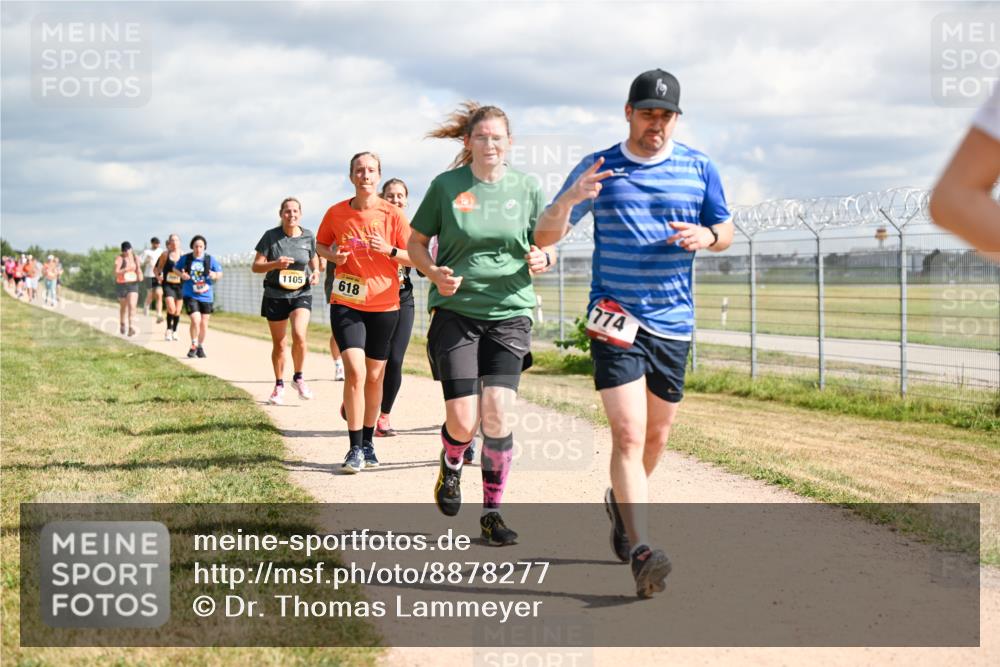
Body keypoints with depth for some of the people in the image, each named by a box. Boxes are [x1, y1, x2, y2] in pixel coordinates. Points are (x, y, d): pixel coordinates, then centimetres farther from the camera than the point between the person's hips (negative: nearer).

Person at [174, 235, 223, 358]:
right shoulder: (185, 259, -3)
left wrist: (215, 275, -17)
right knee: (195, 320, -17)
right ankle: (193, 346, 3)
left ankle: (201, 347, 30)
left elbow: (220, 273, 6)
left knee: (204, 323, 10)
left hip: (206, 296, 2)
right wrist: (181, 274, -8)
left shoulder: (210, 260, -3)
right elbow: (175, 268, 13)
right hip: (190, 295, -2)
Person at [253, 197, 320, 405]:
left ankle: (298, 377, 1)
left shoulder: (308, 237, 0)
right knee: (279, 343, 9)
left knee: (299, 336, -21)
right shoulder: (271, 236, -5)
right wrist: (275, 264, -23)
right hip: (275, 295, 0)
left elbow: (314, 261, 16)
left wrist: (315, 273, -6)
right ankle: (279, 386, 27)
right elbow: (256, 266, -4)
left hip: (301, 294, 0)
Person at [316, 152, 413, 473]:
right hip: (346, 302, -1)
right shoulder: (336, 213, 1)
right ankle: (354, 448, -8)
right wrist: (333, 255, -5)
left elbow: (415, 256, 0)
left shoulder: (392, 214, -3)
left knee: (374, 375, 10)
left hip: (383, 304, 1)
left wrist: (389, 250, -19)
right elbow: (321, 245, 17)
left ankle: (368, 442, 26)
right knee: (355, 371, -14)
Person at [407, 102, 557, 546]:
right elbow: (416, 243, 7)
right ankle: (451, 465, 29)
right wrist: (434, 273, -12)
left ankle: (492, 511, 5)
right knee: (462, 422, -8)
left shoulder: (525, 188, 5)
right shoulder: (446, 186, 0)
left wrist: (542, 259, -10)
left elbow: (545, 245, 14)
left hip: (510, 313, 1)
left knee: (497, 412, -9)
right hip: (455, 311, -1)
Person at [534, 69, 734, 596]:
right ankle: (641, 552, -22)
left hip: (673, 321, 4)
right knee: (628, 433, -16)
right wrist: (568, 200, -23)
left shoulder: (699, 168, 6)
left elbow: (725, 231, 14)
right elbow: (544, 237, -1)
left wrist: (707, 236, -11)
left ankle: (621, 503, 42)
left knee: (656, 436, 14)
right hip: (615, 317, -3)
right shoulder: (598, 169, 0)